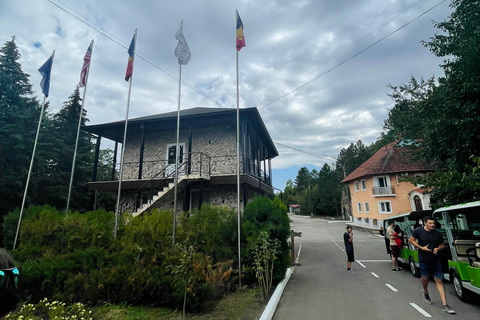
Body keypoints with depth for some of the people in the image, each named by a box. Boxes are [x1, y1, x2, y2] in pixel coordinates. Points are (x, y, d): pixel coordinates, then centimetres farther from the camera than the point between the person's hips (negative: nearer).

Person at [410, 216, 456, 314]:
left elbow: (442, 245, 12)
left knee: (439, 280, 1)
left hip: (436, 259, 2)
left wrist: (437, 249, -9)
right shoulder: (418, 231, -7)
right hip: (424, 259, -2)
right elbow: (411, 240, -1)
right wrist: (421, 248, -11)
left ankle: (444, 305, 4)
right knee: (425, 278, 9)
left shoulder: (438, 234, 1)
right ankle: (425, 292, 41)